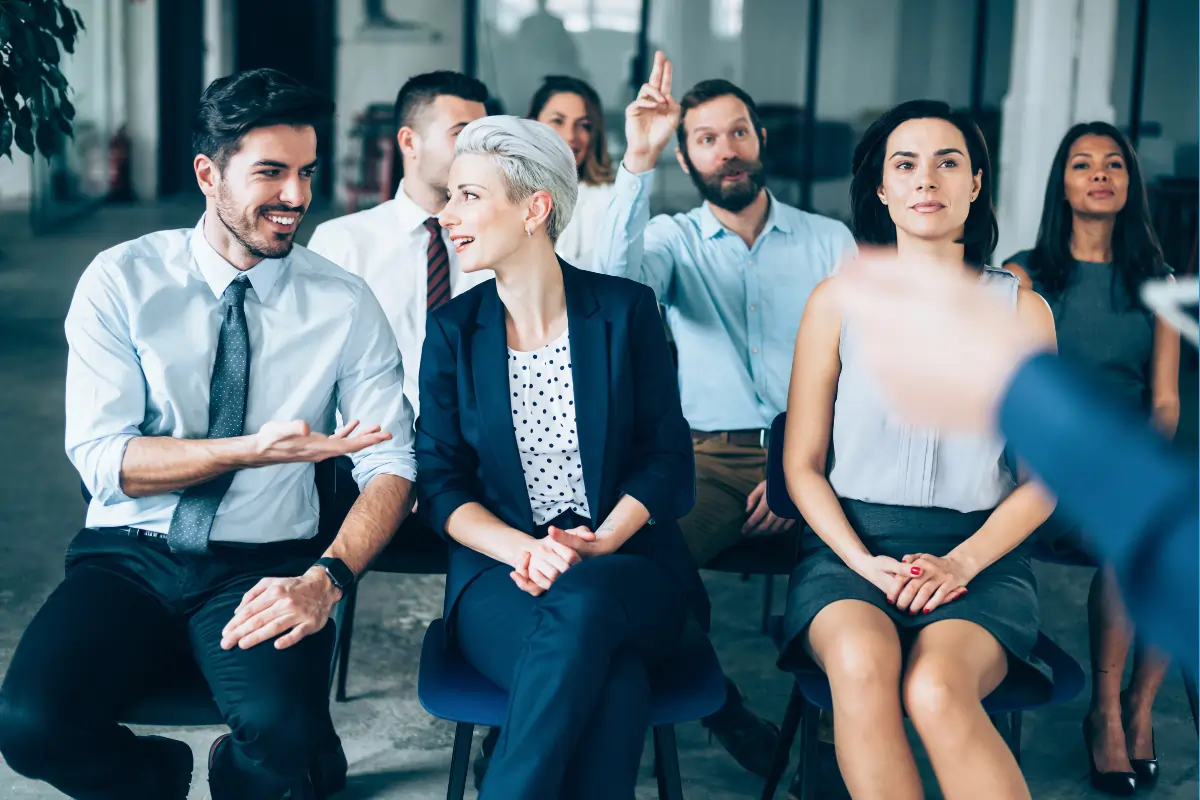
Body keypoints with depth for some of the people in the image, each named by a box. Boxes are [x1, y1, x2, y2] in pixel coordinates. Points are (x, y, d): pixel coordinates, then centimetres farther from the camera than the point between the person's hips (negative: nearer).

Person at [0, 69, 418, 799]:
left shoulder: (345, 304, 0)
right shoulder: (123, 280, -2)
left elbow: (391, 462, -4)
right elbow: (99, 455, -9)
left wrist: (328, 577, -22)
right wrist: (254, 449, -23)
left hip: (263, 568, 0)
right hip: (131, 556, 1)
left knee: (282, 733, -30)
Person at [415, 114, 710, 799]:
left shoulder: (626, 310, 4)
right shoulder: (453, 331, 8)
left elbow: (667, 456, 2)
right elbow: (441, 483, 4)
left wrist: (598, 546, -15)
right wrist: (522, 550, -15)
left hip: (628, 568, 0)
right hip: (500, 573, 0)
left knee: (581, 604, -38)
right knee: (613, 682, -33)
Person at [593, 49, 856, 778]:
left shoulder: (830, 241, 13)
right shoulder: (674, 238, 11)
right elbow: (620, 280, -13)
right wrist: (639, 161, -21)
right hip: (709, 455, 0)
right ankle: (723, 709, -3)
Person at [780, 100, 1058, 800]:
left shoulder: (1021, 310, 8)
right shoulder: (837, 301, 7)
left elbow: (1043, 479, 6)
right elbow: (802, 465, 6)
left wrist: (961, 564, -11)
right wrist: (864, 562, -11)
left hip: (979, 555, 0)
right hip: (850, 545, 0)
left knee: (936, 689, -33)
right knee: (863, 669, -34)